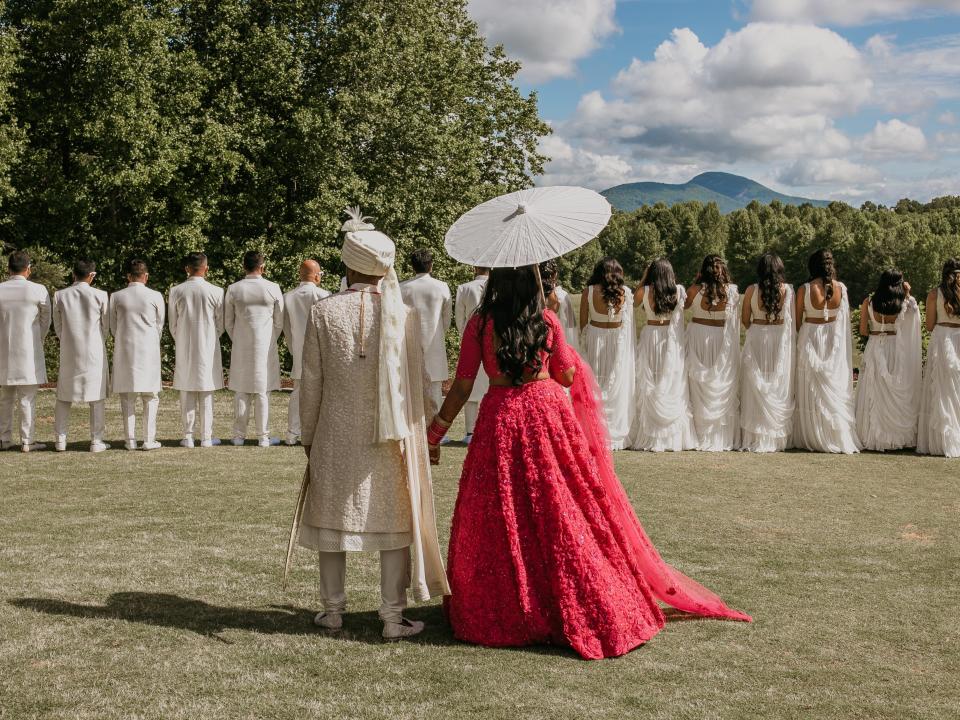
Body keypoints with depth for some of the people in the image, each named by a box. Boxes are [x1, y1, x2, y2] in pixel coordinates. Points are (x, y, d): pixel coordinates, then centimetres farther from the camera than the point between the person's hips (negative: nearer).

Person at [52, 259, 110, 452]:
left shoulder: (60, 295, -1)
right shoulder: (100, 296, -7)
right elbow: (106, 327, 2)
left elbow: (58, 326, 6)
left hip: (68, 352, 2)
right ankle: (96, 441, 4)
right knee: (97, 396, 5)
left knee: (64, 396, 13)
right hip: (95, 352, -2)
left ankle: (60, 440, 13)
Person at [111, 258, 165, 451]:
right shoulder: (155, 297, -3)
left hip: (125, 351, 1)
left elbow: (113, 327, 10)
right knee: (150, 397, 5)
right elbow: (159, 326, 6)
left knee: (127, 398, 6)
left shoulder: (116, 297, 1)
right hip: (149, 351, -1)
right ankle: (149, 440, 1)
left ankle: (130, 440, 5)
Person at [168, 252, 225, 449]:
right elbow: (220, 325, 1)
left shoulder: (176, 291, -3)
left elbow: (173, 325, 4)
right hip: (208, 349, -1)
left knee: (187, 396, 7)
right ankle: (206, 437, 7)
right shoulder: (216, 292, -7)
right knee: (206, 396, 6)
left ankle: (188, 437, 8)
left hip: (184, 350, 1)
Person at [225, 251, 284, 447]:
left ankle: (239, 436, 9)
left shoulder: (233, 289, -1)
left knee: (241, 392, 6)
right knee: (263, 392, 2)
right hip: (266, 347, -1)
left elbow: (228, 322, 6)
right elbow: (279, 322, 2)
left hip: (240, 349, 1)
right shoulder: (273, 289, -4)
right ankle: (263, 437, 4)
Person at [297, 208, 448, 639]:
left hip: (335, 437, 1)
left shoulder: (323, 312, -7)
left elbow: (311, 383, -1)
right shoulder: (403, 314, -8)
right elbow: (416, 381, -2)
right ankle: (393, 616, 10)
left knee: (334, 518, 13)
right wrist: (423, 426, 12)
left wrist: (308, 435, 11)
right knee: (394, 521, 8)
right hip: (390, 440, -1)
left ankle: (333, 610, 23)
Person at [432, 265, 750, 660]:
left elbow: (462, 387, -6)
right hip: (550, 415, 2)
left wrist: (435, 432, 4)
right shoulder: (548, 321, -1)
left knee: (499, 521, 7)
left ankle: (499, 612, 13)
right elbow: (568, 376, 7)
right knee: (563, 514, 11)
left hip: (500, 420, -2)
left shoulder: (480, 324, -6)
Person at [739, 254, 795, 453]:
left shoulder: (751, 290, -5)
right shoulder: (787, 290, -5)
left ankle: (755, 438, 7)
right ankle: (779, 438, 10)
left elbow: (745, 319, 2)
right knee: (780, 388, 8)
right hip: (781, 341, 0)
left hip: (756, 339, 0)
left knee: (756, 389, 6)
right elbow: (792, 319, -4)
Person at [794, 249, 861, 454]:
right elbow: (844, 317, 3)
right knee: (835, 389, 10)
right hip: (835, 340, 2)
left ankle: (813, 438, 9)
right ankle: (839, 436, 12)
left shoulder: (805, 289, -12)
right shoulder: (841, 288, -6)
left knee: (812, 391, 6)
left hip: (810, 338, -2)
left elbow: (798, 320, -3)